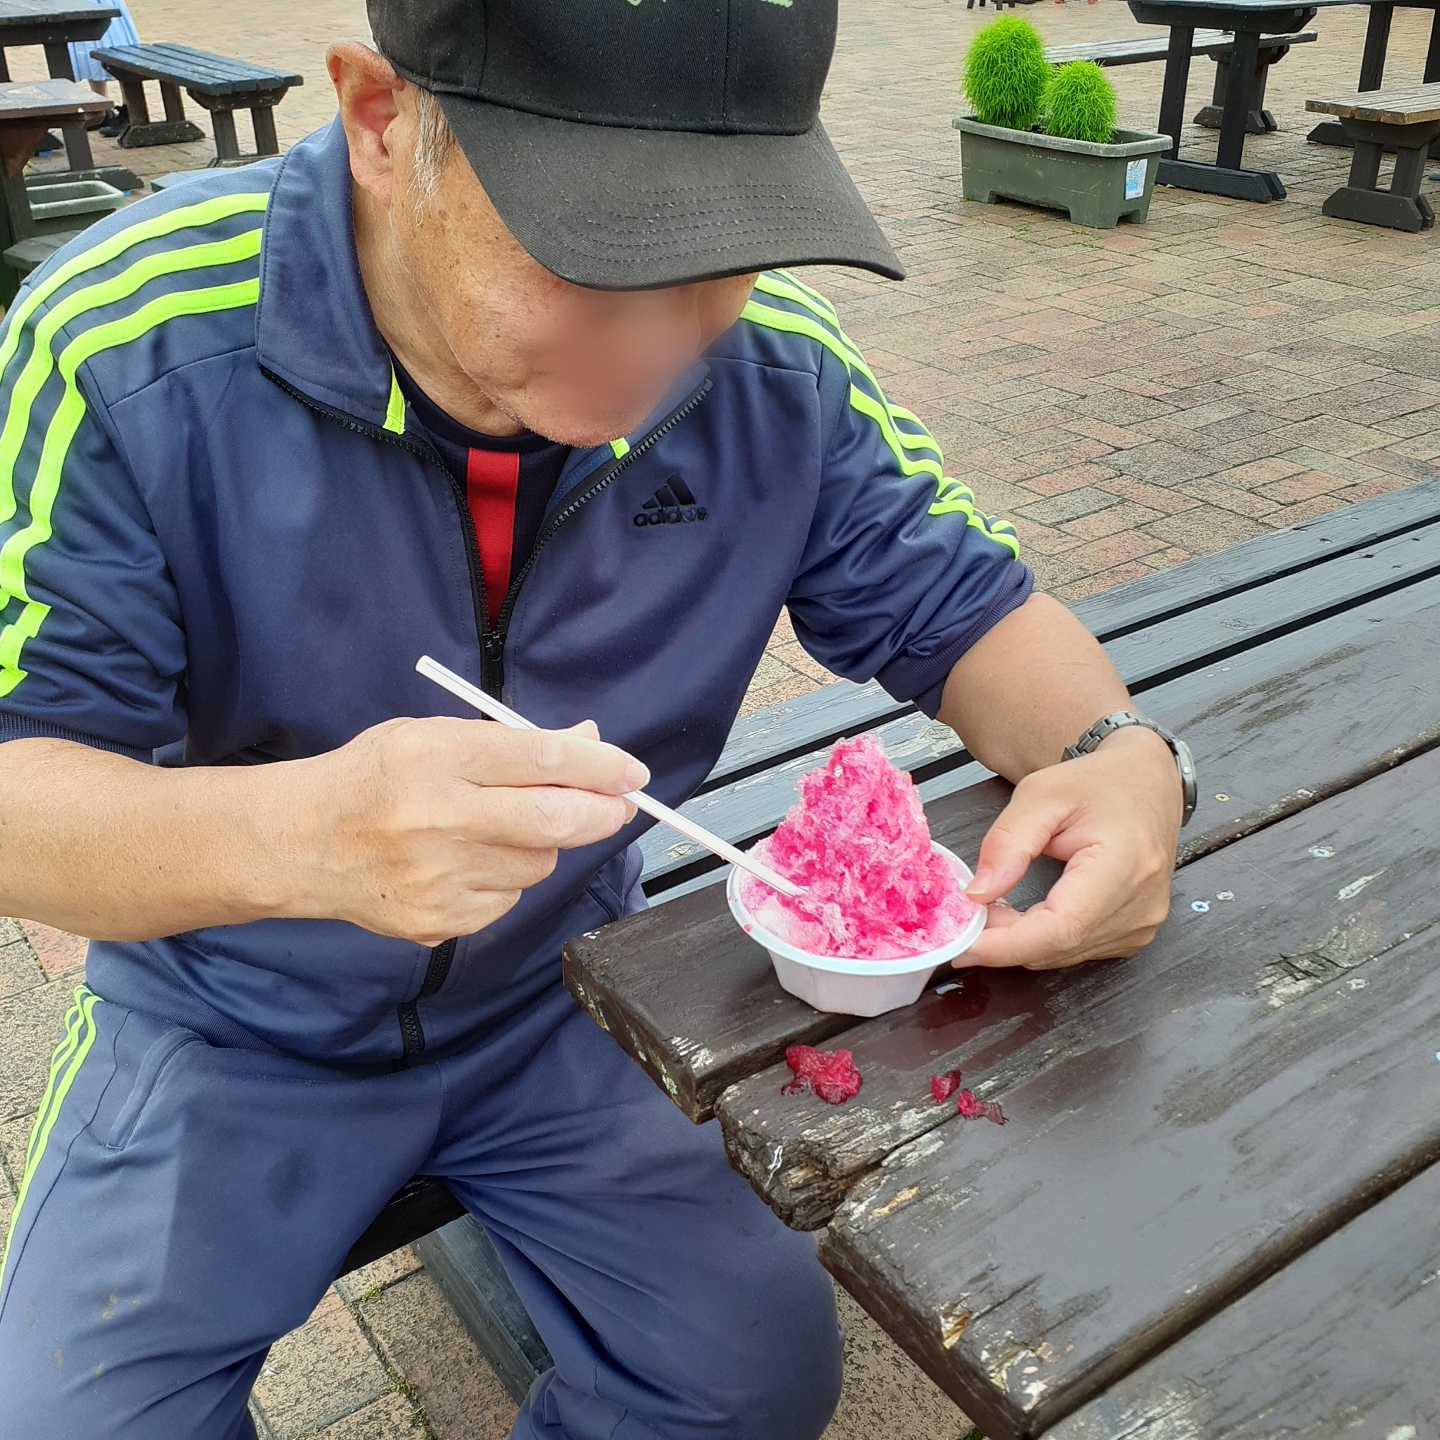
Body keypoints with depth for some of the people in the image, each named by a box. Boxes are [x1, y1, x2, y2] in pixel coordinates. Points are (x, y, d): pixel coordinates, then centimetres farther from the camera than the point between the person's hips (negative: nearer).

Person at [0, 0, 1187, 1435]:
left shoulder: (776, 370, -15)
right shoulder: (124, 347, -25)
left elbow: (960, 605, -5)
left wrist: (1115, 750, -28)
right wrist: (295, 834, -46)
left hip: (561, 994, 2)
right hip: (231, 1028, -1)